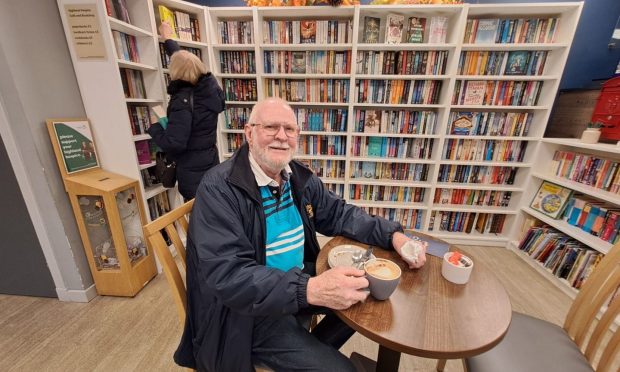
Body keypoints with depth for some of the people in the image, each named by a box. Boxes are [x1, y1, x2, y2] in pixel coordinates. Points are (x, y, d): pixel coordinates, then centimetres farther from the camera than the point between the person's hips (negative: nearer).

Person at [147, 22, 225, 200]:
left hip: (192, 172, -7)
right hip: (210, 165, 7)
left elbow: (174, 144, -23)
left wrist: (155, 127, -4)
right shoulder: (209, 87, 0)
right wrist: (168, 39, 33)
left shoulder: (183, 101, -20)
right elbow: (185, 60, 19)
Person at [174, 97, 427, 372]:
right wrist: (310, 289, -38)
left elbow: (339, 214, 6)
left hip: (301, 279, 7)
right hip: (251, 308, -6)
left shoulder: (300, 177, -1)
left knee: (365, 295, 9)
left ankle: (312, 350, 27)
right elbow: (227, 276, -28)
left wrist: (393, 235, -9)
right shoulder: (219, 187, -22)